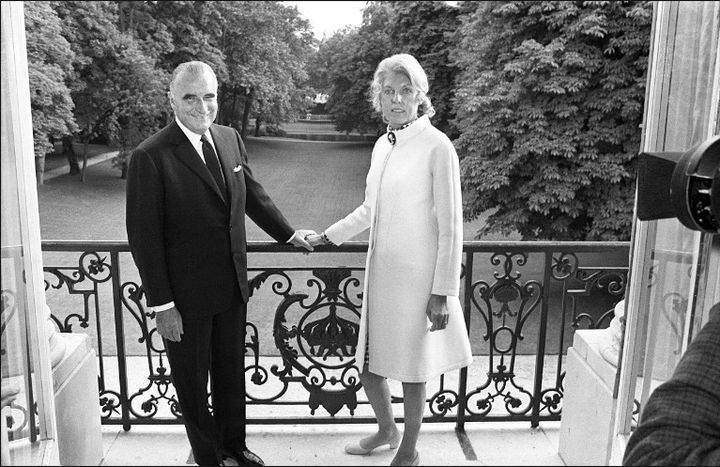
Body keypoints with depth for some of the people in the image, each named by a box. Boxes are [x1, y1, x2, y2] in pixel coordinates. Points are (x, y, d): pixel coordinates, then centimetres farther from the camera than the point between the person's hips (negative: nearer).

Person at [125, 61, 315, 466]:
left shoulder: (230, 138, 2)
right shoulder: (150, 157, -17)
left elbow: (253, 194, 16)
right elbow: (143, 236, -16)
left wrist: (288, 234, 21)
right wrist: (162, 305, -15)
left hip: (232, 288, 6)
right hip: (187, 296, -5)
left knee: (232, 373, 21)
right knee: (193, 383, 14)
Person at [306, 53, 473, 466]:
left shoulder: (437, 146, -13)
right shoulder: (383, 145, 8)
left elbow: (450, 227, -13)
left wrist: (442, 292, -14)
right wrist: (328, 237, 21)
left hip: (417, 278, -6)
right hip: (381, 273, 7)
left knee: (411, 371, 9)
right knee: (370, 364, 16)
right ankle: (387, 430, 44)